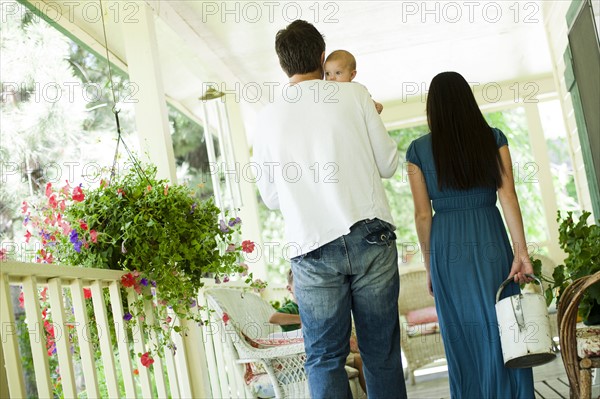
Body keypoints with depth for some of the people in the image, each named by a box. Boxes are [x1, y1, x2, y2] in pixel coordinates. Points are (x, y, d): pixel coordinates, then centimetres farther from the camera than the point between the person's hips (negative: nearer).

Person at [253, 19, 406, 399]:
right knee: (382, 352, 7)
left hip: (313, 249, 0)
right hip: (371, 238, 0)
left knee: (325, 358, 6)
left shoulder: (268, 118, 4)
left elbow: (271, 197, 11)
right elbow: (388, 164, 7)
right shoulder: (355, 96, 1)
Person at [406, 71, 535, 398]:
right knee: (502, 332, 6)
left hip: (447, 247, 0)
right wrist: (520, 251, -6)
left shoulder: (419, 150, 2)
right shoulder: (493, 138, 3)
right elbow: (508, 196, -5)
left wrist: (430, 266, 8)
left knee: (463, 338, 7)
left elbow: (423, 215, 1)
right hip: (490, 240, 0)